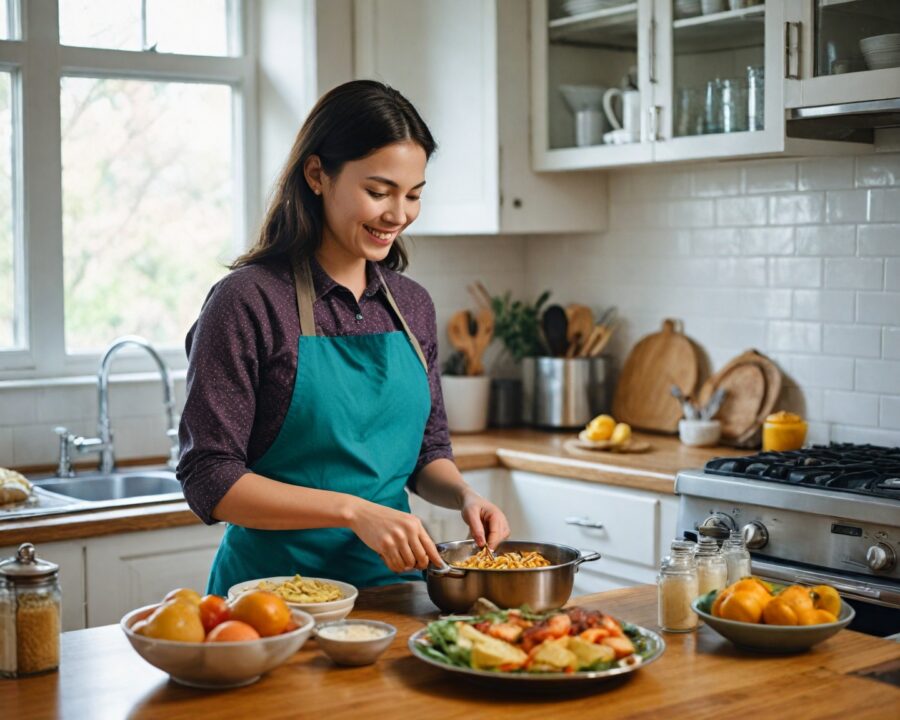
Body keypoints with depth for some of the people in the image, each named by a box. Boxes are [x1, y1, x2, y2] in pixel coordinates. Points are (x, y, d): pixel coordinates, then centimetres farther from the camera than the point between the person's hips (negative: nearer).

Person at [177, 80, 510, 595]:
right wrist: (354, 511, -19)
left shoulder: (413, 305, 9)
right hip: (278, 584, -4)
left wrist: (464, 495, -2)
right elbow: (210, 480, -11)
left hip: (393, 578, 5)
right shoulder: (246, 302, -9)